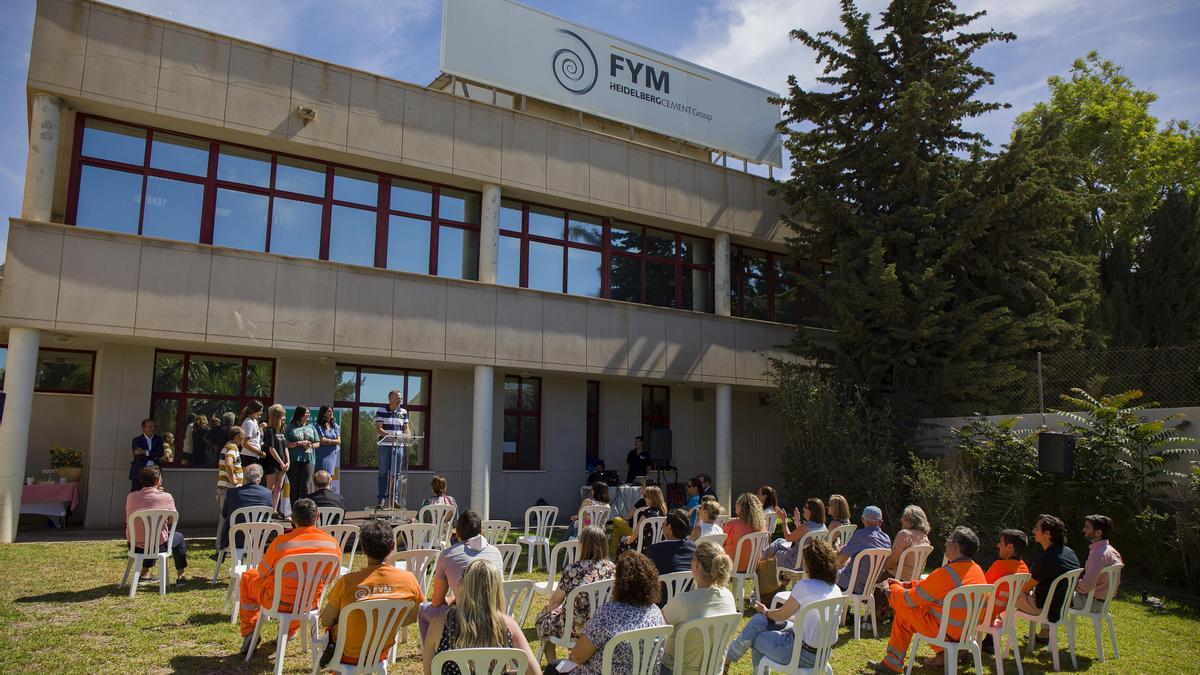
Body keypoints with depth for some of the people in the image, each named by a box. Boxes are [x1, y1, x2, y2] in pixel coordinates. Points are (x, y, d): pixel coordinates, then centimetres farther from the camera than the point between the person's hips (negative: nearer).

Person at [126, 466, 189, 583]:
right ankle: (180, 576, 28)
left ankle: (144, 574, 40)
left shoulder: (131, 497, -3)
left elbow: (128, 522, 12)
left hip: (135, 546, 4)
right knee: (179, 537, 27)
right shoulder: (166, 497, -14)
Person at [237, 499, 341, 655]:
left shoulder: (281, 541, -18)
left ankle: (249, 631, 22)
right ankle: (290, 631, 43)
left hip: (278, 603, -2)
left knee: (247, 576, 25)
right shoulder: (333, 544, -11)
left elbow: (261, 574, -2)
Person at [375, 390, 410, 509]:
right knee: (383, 473, 0)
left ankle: (394, 499, 14)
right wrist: (389, 435, -24)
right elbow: (378, 429, -7)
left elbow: (406, 428, 13)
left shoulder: (404, 412, 11)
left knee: (397, 473, 7)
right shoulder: (381, 411, -1)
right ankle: (382, 499, 5)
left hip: (399, 445, 4)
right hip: (385, 445, -4)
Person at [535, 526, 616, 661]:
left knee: (543, 618, 24)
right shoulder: (611, 568, -8)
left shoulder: (573, 570, -22)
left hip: (578, 627, -5)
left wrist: (549, 606, 17)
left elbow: (555, 601, -7)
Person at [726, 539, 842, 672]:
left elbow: (781, 615, -7)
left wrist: (766, 611, 15)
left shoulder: (804, 586, -22)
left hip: (804, 654, -8)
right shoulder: (835, 590, 2)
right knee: (759, 620, 16)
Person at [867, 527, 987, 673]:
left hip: (947, 631, -8)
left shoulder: (945, 573, -24)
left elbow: (910, 600, -15)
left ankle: (892, 663, 14)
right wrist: (904, 585, 11)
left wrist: (893, 588, 5)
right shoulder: (977, 570, 3)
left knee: (903, 611, 6)